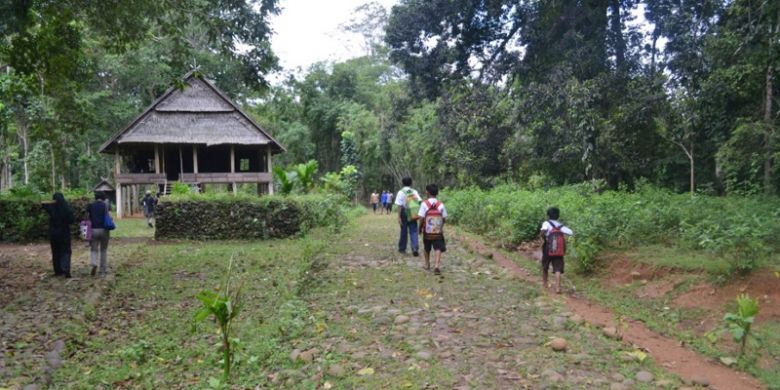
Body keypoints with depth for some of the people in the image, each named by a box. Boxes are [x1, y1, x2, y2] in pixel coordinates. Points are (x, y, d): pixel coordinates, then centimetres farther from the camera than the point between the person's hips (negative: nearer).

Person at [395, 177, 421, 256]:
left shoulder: (401, 192, -5)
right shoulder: (414, 192, 2)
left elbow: (399, 206, -10)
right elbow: (419, 202, -5)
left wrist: (399, 217, -9)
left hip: (405, 214, -1)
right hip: (413, 214, 1)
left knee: (404, 231, 12)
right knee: (413, 232, 3)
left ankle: (402, 248, 24)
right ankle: (415, 248, -12)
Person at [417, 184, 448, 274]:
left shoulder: (424, 204, -10)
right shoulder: (440, 205, -4)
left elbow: (421, 217, -14)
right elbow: (444, 218, -3)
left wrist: (420, 228, 1)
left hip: (427, 231, 0)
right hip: (438, 232, 0)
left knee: (426, 248, 19)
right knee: (438, 248, -1)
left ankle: (427, 264, 33)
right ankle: (437, 265, -18)